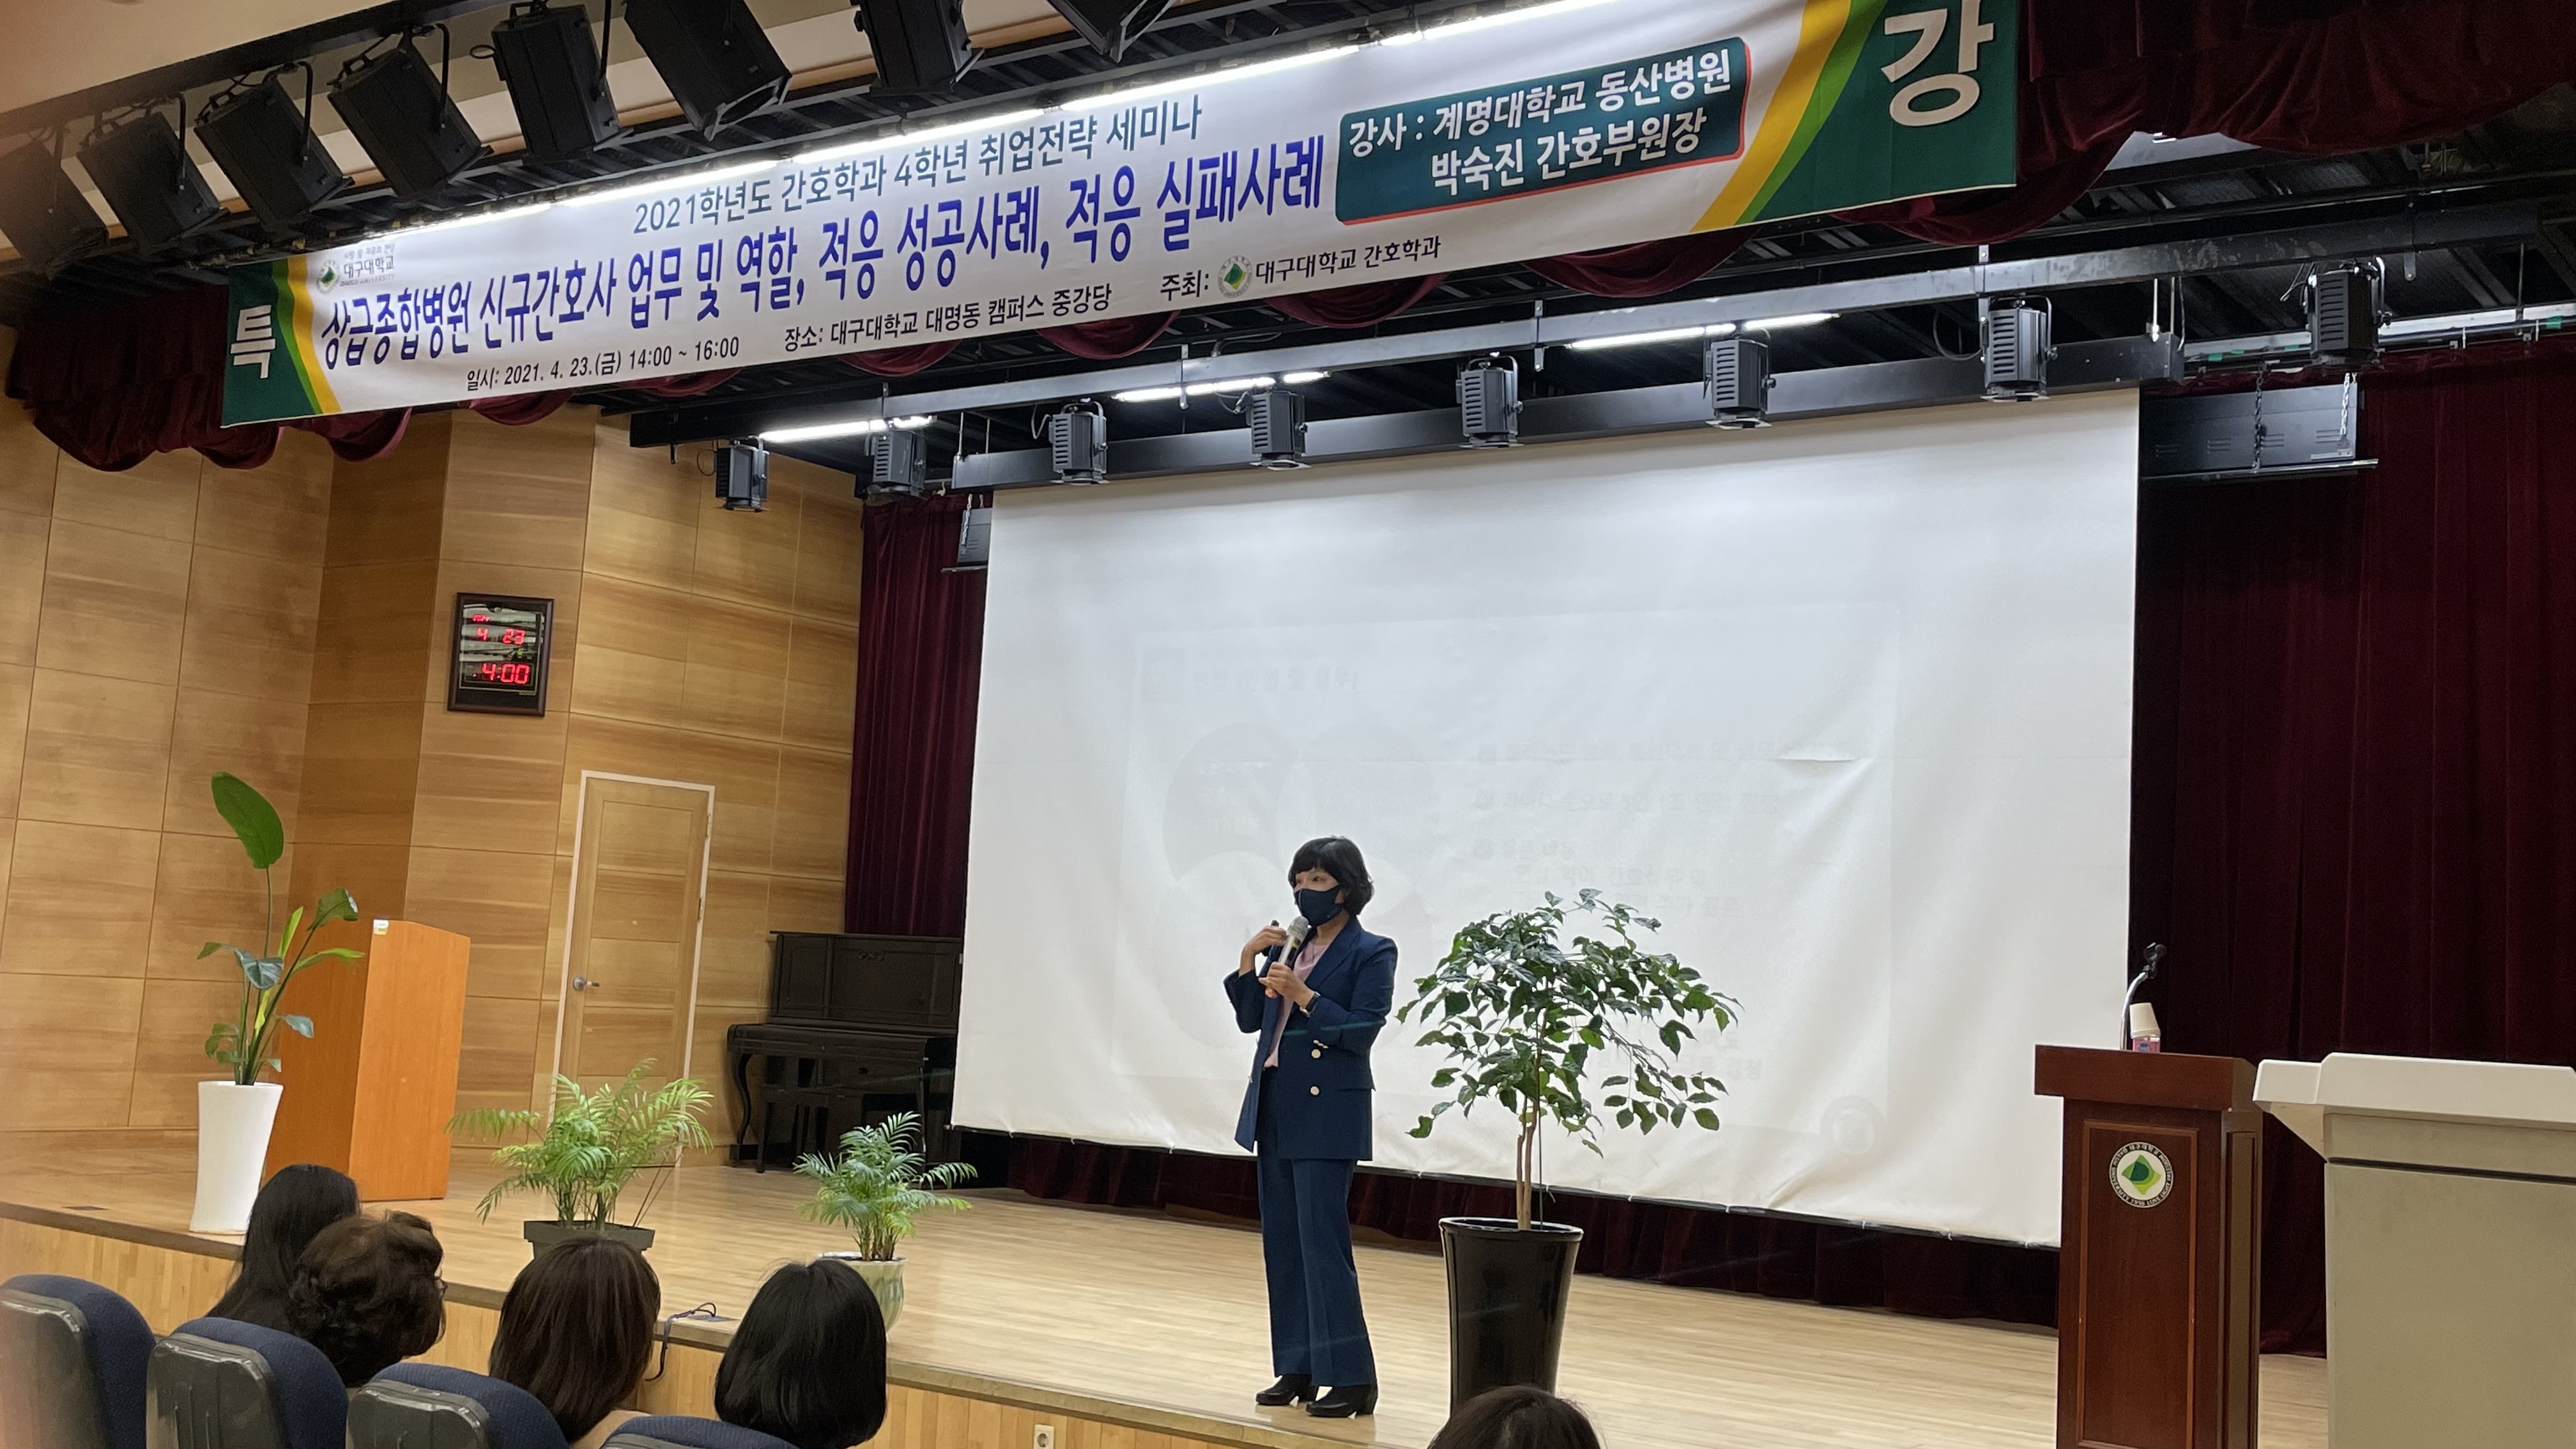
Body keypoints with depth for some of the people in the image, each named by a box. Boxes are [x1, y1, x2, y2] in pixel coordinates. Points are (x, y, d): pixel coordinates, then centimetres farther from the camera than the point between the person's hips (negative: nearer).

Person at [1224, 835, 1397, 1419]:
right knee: (1282, 1241, 9)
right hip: (1274, 1106, 7)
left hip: (1328, 1112, -7)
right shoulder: (1287, 946, 11)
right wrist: (1248, 961, -2)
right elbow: (1250, 1020, 10)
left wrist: (1303, 996, -21)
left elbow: (1361, 1032, -15)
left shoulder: (1371, 953, -7)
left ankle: (1351, 1377, 0)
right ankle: (1299, 1367, 17)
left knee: (1322, 1241, -8)